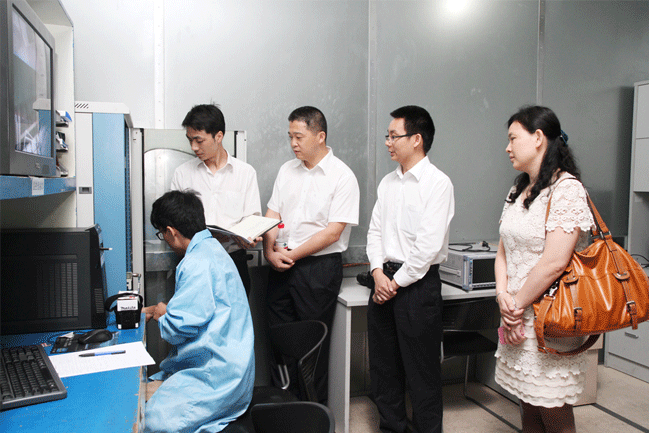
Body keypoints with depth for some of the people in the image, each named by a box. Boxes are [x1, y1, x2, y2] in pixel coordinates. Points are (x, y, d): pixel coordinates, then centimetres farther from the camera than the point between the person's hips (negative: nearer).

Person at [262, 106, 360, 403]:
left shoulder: (342, 176, -9)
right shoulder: (287, 170, 10)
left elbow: (333, 232, -14)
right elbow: (272, 215, 9)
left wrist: (292, 255, -13)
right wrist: (270, 252, -7)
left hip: (319, 268, -5)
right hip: (281, 266, 6)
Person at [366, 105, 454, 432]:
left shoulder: (438, 183, -11)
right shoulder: (388, 182, 11)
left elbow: (429, 244, -17)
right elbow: (375, 230, 11)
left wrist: (397, 283, -12)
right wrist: (378, 273, -3)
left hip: (417, 283, -7)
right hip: (384, 280, 7)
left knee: (421, 370, 4)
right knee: (383, 365, 16)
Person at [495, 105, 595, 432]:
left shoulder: (567, 189, -13)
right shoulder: (518, 191, 13)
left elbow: (554, 263, -20)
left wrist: (518, 306, -11)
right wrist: (503, 296, -5)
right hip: (517, 319, 7)